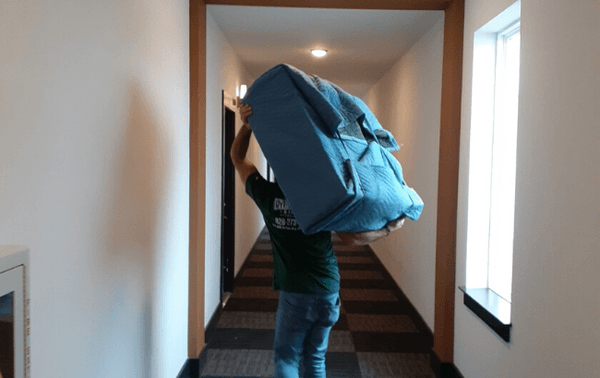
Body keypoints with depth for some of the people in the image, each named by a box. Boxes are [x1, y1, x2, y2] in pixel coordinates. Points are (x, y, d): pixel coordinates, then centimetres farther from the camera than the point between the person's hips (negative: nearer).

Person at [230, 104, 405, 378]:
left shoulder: (267, 194, -8)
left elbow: (237, 157, 5)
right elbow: (351, 238, -7)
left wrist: (247, 126, -6)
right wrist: (389, 228, 4)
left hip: (295, 293, -2)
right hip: (329, 291, 3)